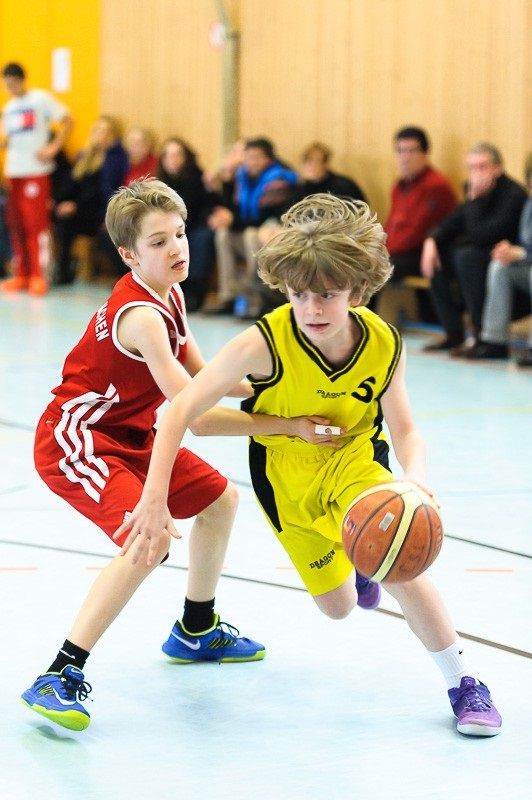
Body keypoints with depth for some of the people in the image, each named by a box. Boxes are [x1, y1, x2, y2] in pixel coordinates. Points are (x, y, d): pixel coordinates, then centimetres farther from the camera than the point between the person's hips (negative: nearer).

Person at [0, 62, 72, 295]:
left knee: (36, 222, -9)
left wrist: (54, 147, -9)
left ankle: (39, 276, -7)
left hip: (35, 170, -7)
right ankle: (21, 274, 13)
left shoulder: (41, 99, -2)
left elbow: (66, 121, -4)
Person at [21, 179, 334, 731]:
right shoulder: (141, 316, -28)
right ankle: (59, 678, -29)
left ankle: (196, 631, 42)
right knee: (151, 539, -30)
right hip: (75, 441, -10)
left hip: (127, 436, 10)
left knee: (218, 499, 22)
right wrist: (287, 426, -32)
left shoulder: (169, 295, 2)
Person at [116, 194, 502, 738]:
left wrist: (414, 480, -35)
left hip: (355, 455, 0)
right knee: (337, 606, 11)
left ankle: (464, 686, -8)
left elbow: (405, 432, -12)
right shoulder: (266, 342, -32)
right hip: (286, 472, 0)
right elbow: (181, 411, -31)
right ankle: (348, 563, 52)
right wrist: (154, 499, -38)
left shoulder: (383, 344, -23)